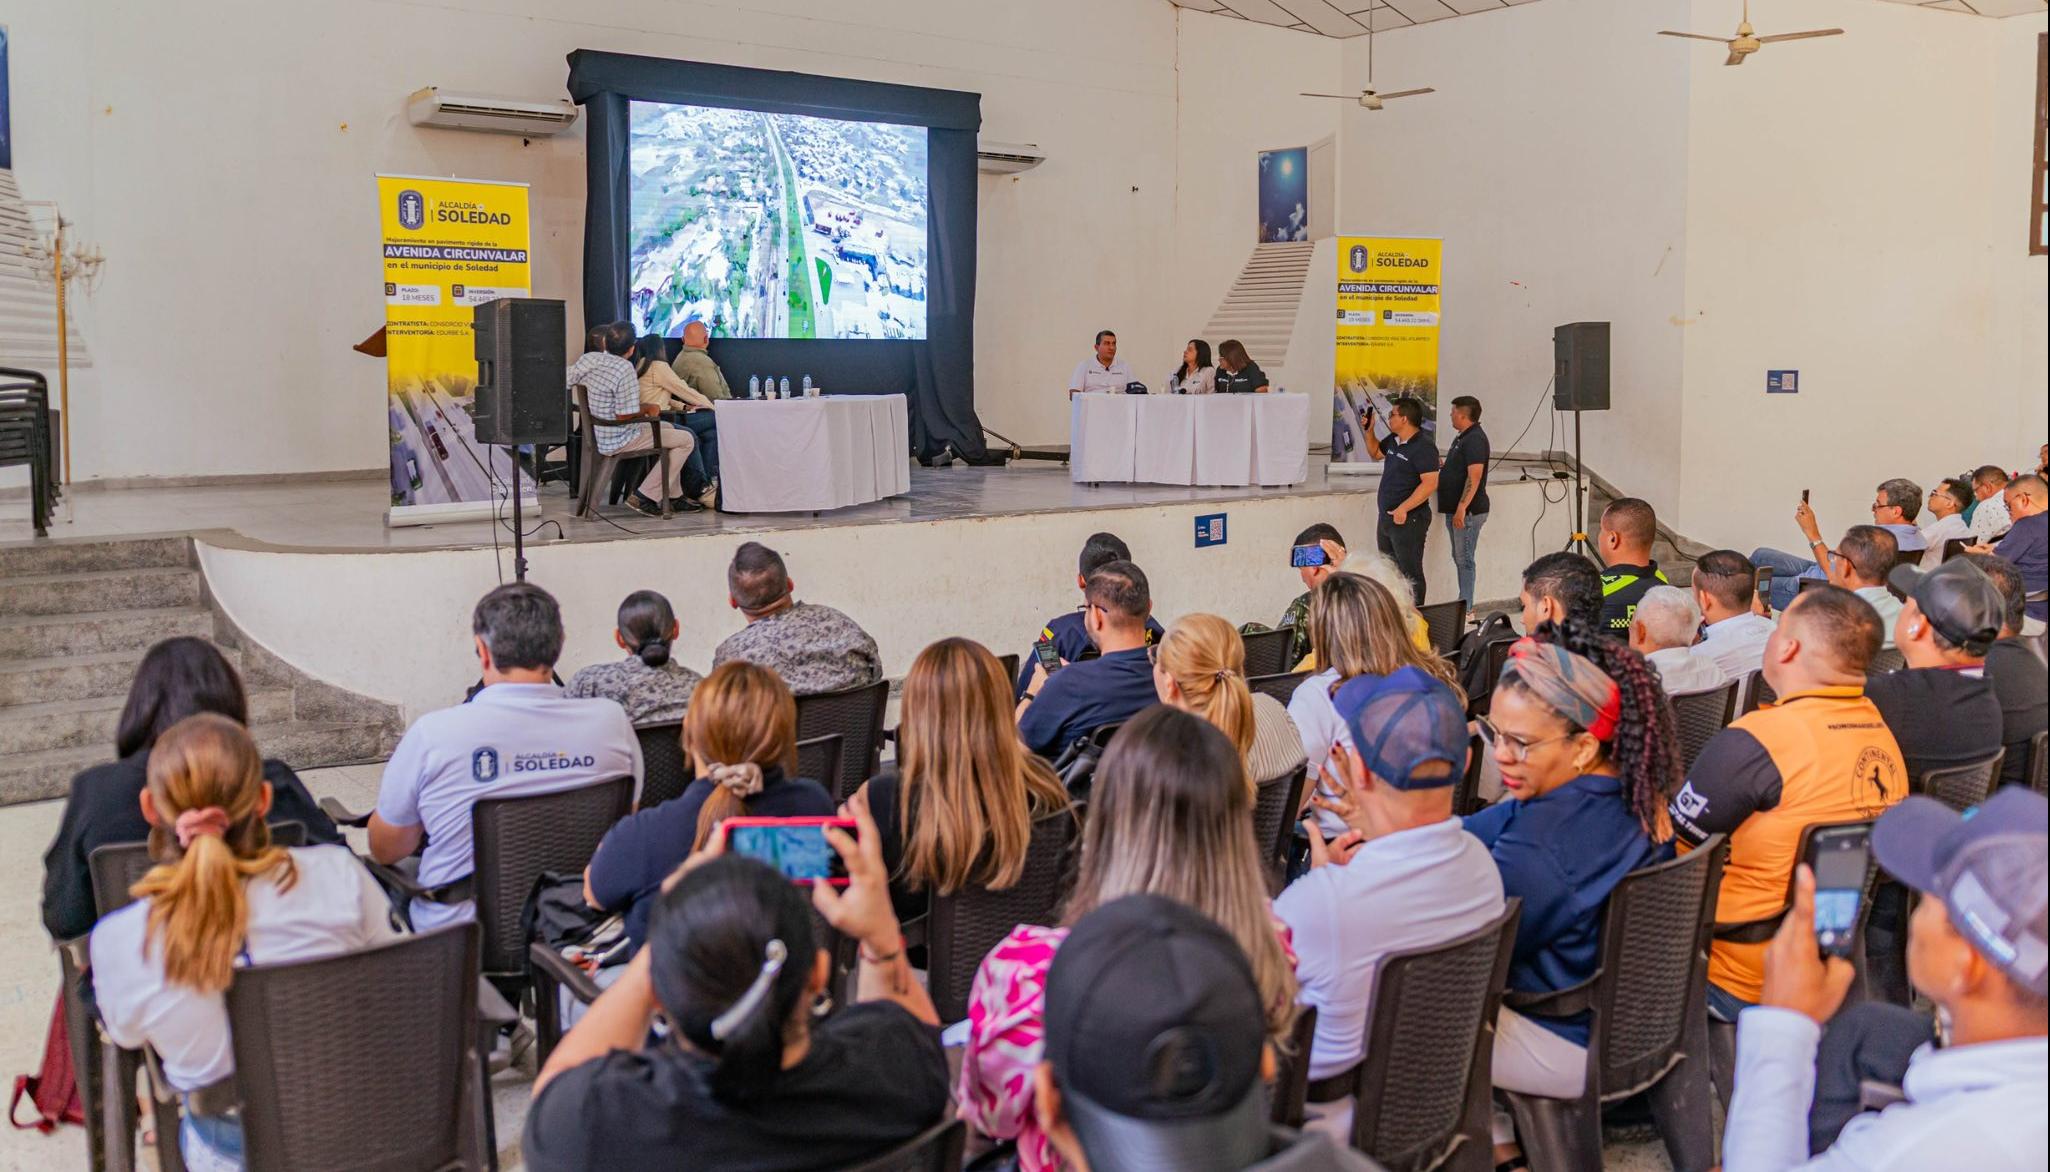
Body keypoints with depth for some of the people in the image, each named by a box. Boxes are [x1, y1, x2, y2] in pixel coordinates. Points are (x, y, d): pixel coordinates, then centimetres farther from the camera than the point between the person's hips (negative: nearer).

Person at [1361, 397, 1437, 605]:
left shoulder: (1424, 446, -18)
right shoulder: (1394, 440, 10)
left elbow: (1430, 483, -25)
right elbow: (1375, 453, 30)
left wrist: (1404, 508, -30)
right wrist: (1369, 431, 13)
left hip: (1409, 520, -10)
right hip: (1386, 517, 10)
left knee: (1410, 572, -4)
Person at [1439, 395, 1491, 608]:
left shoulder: (1475, 439, -16)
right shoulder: (1462, 437, 17)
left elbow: (1474, 477, -24)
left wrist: (1462, 508, -28)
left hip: (1468, 511, -10)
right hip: (1456, 510, 10)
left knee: (1464, 559, -8)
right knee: (1459, 558, 13)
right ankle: (1463, 605, 19)